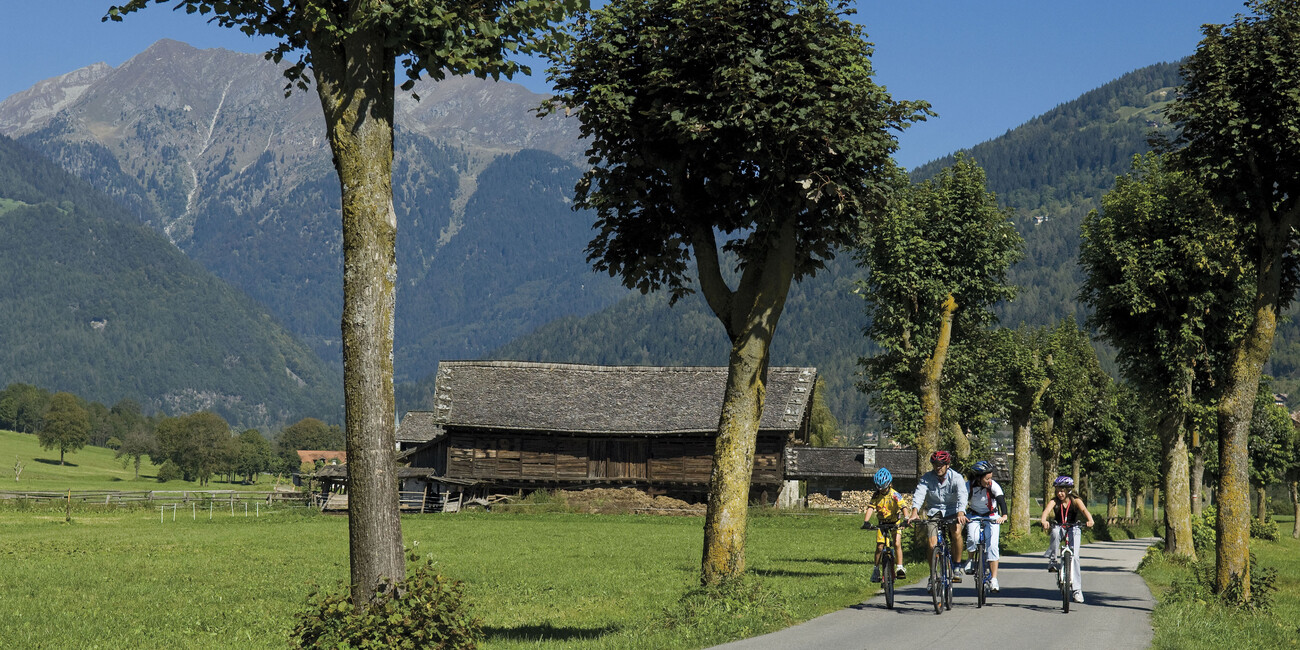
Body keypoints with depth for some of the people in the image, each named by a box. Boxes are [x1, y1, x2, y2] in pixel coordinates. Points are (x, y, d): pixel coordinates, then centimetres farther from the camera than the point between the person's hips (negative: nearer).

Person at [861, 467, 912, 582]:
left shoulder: (895, 495, -19)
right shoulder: (876, 496, -11)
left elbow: (904, 507, -29)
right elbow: (870, 508, -20)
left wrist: (906, 519, -47)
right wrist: (866, 522, -36)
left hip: (895, 522, -2)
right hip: (882, 523, 2)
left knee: (897, 544, -19)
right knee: (879, 546, -6)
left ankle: (900, 567, -12)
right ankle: (876, 570, 6)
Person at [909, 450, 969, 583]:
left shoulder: (956, 478, -14)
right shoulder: (927, 478, -9)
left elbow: (962, 496, -29)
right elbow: (919, 494, -23)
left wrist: (960, 513, -49)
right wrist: (915, 512, -42)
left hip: (952, 511, -2)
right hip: (934, 512, 2)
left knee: (956, 532, -32)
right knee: (932, 544, -14)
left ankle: (957, 567, -17)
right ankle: (933, 575, 7)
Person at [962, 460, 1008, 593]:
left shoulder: (993, 486, -20)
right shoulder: (969, 486, -18)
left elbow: (1001, 499, -33)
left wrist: (1004, 515, -50)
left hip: (991, 516, 0)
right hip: (974, 515, 0)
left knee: (992, 547, -14)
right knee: (972, 538, -29)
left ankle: (994, 580, -10)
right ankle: (971, 559, 1)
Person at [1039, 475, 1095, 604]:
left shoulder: (1075, 501, -10)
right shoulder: (1054, 501, -9)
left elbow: (1084, 510, -28)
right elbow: (1047, 509, -28)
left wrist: (1090, 520, -49)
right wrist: (1043, 520, -50)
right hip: (1059, 528, 0)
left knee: (1074, 557, -12)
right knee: (1056, 532, -37)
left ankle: (1077, 590, -6)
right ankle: (1052, 561, -25)